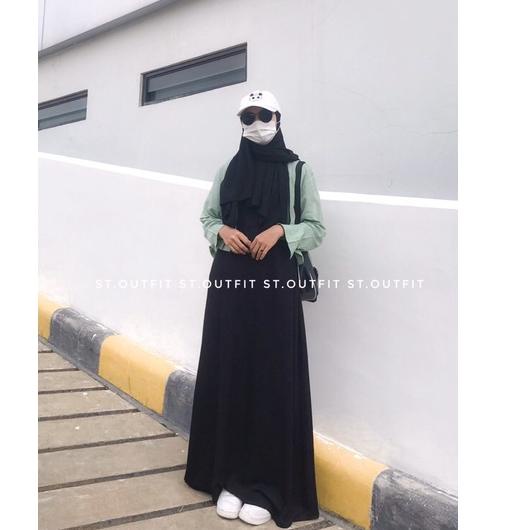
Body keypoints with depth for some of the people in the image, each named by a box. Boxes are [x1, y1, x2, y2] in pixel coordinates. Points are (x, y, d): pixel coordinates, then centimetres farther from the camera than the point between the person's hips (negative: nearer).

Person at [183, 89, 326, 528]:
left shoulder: (299, 170, 3)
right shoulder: (227, 170, 11)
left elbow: (317, 228, 3)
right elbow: (207, 217, 17)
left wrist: (280, 230, -14)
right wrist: (223, 231, -5)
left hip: (276, 281, -2)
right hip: (230, 279, 3)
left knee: (272, 376, -2)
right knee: (228, 374, 3)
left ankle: (267, 485, 9)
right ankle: (230, 477, 16)